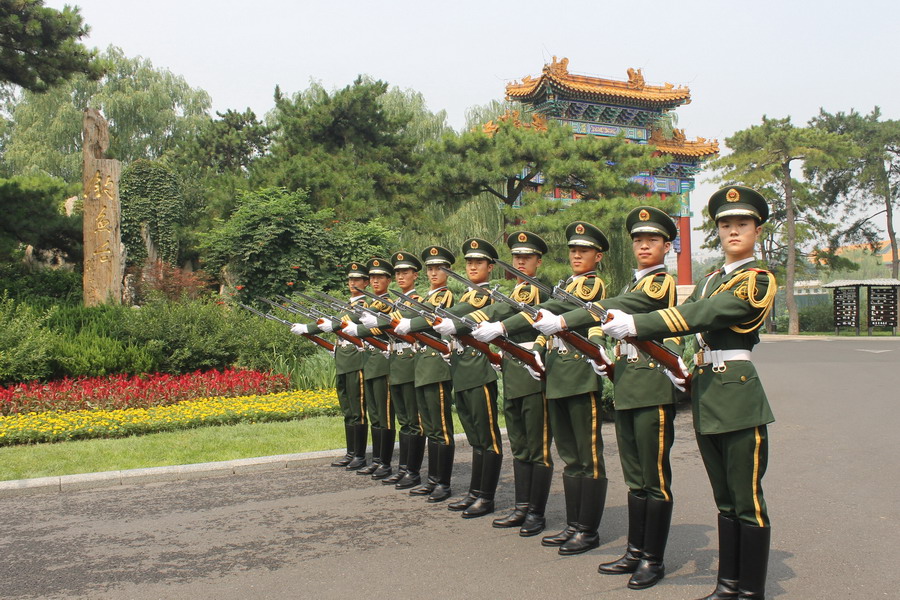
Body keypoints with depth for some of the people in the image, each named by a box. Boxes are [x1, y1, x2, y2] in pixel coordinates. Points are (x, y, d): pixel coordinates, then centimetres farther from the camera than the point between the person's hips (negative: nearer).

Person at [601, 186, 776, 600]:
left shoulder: (759, 280, -8)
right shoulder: (710, 280, 17)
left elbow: (701, 316, -20)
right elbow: (683, 316, 6)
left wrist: (635, 324, -24)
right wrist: (622, 328, -10)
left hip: (737, 395, -7)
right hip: (704, 394, 7)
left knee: (748, 502, 2)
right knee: (725, 500, 15)